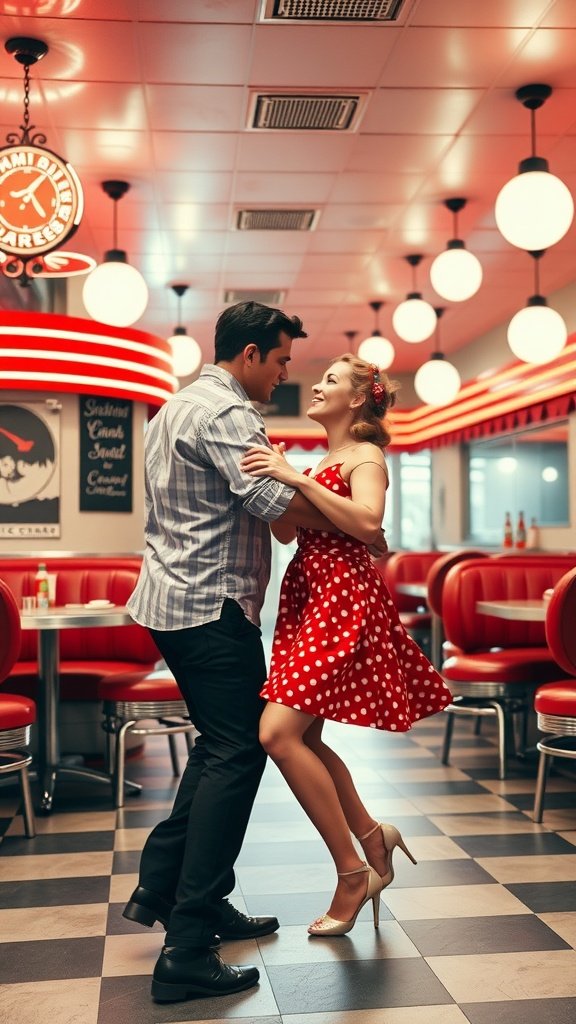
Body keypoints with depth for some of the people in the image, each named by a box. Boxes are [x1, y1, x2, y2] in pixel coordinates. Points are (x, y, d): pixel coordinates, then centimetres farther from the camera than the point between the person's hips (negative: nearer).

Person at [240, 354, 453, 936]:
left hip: (343, 598, -9)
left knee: (279, 733, -15)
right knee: (302, 737, 7)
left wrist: (296, 478, -25)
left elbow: (367, 522, -23)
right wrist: (271, 475, 8)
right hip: (307, 596, 9)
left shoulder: (365, 456, -4)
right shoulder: (324, 462, 21)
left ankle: (354, 871, -3)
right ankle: (372, 840, 22)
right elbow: (288, 531, 18)